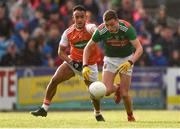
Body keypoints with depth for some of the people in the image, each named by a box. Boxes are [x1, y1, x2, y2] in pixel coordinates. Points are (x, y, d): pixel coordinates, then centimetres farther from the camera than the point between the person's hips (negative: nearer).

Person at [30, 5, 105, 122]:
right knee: (54, 80, -12)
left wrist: (94, 30, -76)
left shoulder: (88, 27, -22)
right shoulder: (68, 33, -10)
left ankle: (98, 114, 24)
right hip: (73, 61, 3)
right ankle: (44, 109, 0)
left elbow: (93, 29, -51)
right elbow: (61, 51, -1)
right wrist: (71, 62, -17)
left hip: (89, 64, -3)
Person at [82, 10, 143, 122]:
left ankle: (130, 116, 21)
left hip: (126, 59, -2)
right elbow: (88, 47, -9)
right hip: (110, 59, 2)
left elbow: (139, 48, -29)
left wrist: (130, 62, -46)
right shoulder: (101, 31, -22)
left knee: (124, 94, -8)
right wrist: (85, 66, -22)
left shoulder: (127, 28, -28)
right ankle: (117, 89, 21)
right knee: (106, 91, -17)